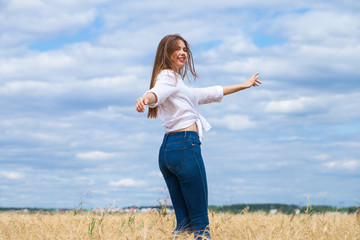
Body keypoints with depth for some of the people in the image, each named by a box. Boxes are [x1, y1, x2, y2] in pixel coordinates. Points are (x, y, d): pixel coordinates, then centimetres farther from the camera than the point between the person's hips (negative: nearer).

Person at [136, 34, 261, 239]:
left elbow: (206, 93, 36)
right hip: (185, 146, -9)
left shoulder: (176, 80, 26)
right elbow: (158, 91, -25)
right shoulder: (168, 76, -3)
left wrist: (243, 86, 42)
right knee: (201, 221, -9)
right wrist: (145, 98, -50)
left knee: (184, 221, 6)